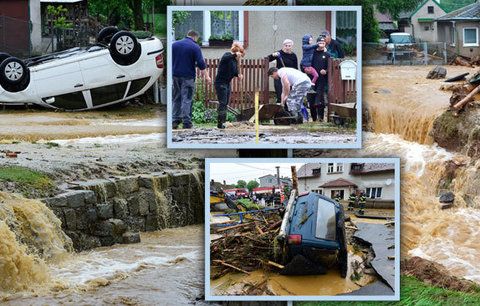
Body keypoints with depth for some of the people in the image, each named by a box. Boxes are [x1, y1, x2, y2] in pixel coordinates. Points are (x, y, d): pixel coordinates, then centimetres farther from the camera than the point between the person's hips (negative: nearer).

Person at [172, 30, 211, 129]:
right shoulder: (195, 47, -6)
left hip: (175, 75, 4)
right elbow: (201, 63, -9)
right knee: (187, 99, -2)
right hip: (188, 76, -4)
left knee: (176, 99, 12)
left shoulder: (174, 45, 9)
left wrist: (171, 72, 23)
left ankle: (175, 120, 8)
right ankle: (186, 122, -3)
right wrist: (205, 76, -2)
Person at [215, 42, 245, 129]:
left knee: (226, 104, 9)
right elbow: (226, 58, -38)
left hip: (227, 83, 9)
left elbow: (234, 71, 18)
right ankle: (220, 123, -12)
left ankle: (223, 122, 13)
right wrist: (235, 54, -54)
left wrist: (238, 75, -5)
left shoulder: (235, 60, 11)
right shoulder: (228, 55, -13)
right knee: (222, 103, -13)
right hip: (220, 83, -9)